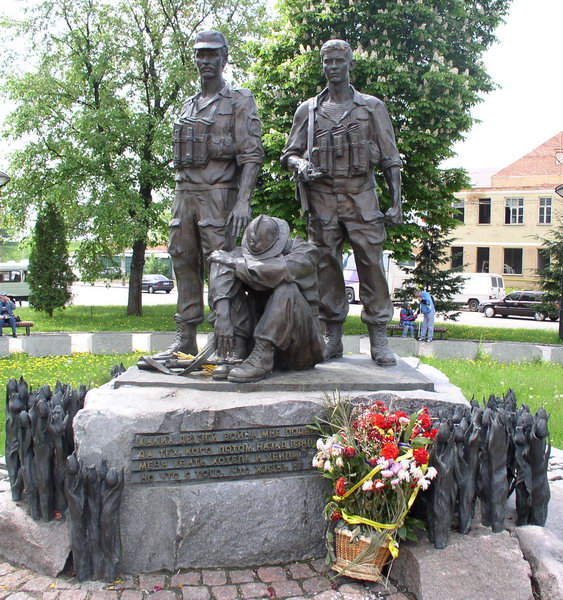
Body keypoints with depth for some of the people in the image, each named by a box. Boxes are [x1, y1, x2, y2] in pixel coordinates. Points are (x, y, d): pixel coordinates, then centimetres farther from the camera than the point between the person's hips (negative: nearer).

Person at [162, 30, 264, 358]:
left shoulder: (239, 100, 2)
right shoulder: (188, 106, 22)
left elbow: (252, 154, -8)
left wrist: (243, 200, -20)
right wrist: (179, 199, 16)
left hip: (218, 194, -7)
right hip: (185, 194, 7)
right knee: (184, 265, 5)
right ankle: (186, 340, 11)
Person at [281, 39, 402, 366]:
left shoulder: (372, 107, 11)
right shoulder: (308, 110, 15)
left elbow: (390, 159, 8)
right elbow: (290, 153, 17)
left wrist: (396, 202, -1)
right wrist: (300, 165, -8)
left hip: (361, 195, -2)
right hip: (321, 196, 2)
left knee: (371, 263, -7)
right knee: (326, 265, 1)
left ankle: (379, 339, -1)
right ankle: (333, 337, 10)